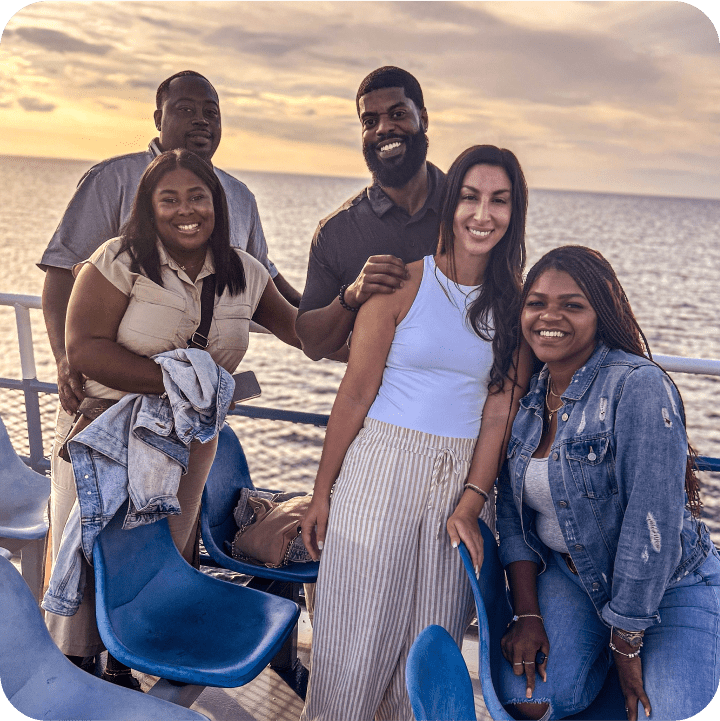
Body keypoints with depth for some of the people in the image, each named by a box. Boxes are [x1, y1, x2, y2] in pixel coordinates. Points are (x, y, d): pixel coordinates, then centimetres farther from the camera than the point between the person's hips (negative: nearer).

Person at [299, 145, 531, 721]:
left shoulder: (515, 302, 3)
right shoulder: (402, 282, -6)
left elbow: (499, 412, 0)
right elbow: (356, 393, -5)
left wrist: (470, 506, -8)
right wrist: (322, 493, -3)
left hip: (464, 479, 3)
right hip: (382, 470, -2)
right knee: (360, 639, 5)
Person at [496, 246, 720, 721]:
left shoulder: (638, 386, -22)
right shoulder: (527, 393, -2)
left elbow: (654, 519, -24)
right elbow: (513, 506, 2)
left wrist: (626, 643, -18)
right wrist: (526, 614, -4)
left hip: (668, 588, -3)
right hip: (568, 574, 4)